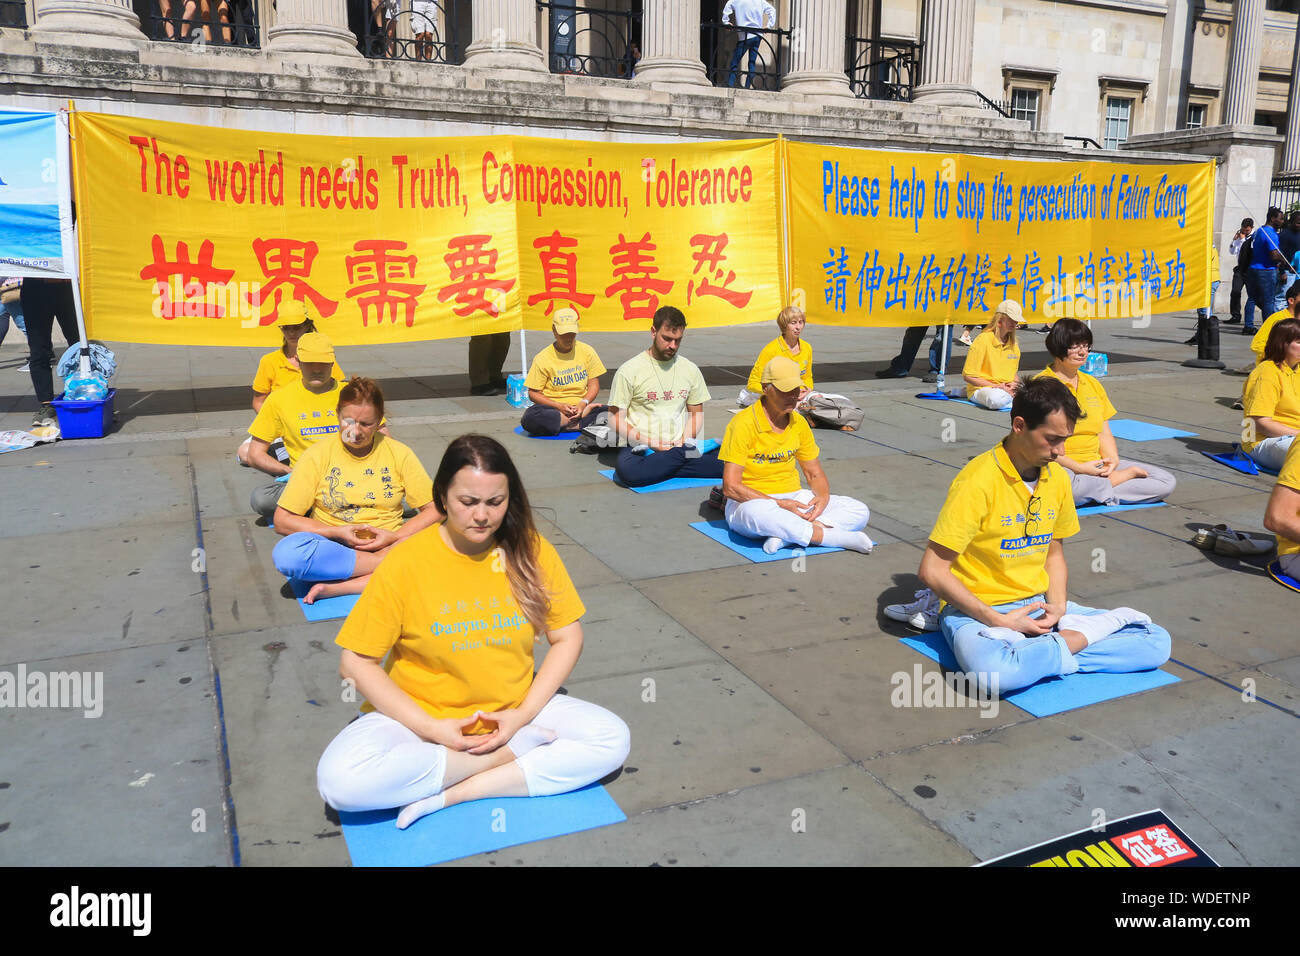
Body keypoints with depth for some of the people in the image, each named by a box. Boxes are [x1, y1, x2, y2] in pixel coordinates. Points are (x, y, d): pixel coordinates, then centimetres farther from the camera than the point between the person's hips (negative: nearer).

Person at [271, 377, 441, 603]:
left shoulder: (398, 453, 3)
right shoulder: (317, 455, 0)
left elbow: (436, 510, 2)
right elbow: (282, 520, -1)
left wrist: (395, 536, -12)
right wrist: (338, 532, -11)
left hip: (389, 547, 1)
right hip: (332, 548, -1)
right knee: (287, 553, -33)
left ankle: (337, 587, -27)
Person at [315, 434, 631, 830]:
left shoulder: (531, 551, -7)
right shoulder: (406, 561, -14)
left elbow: (567, 638, 1)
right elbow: (356, 662, -10)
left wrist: (524, 714, -11)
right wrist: (430, 728, -17)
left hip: (514, 713, 2)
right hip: (420, 717, -2)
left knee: (612, 739, -17)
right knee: (340, 779, -29)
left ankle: (454, 793, -16)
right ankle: (512, 754, -15)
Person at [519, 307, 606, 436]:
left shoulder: (586, 351, 4)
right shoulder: (542, 358, -3)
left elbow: (594, 384, 7)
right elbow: (533, 393, -2)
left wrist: (583, 403, -14)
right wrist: (559, 406, -17)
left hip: (580, 406, 1)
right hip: (552, 408, 0)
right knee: (529, 417, -36)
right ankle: (585, 413, -24)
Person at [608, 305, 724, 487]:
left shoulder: (690, 369, 12)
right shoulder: (629, 370, -1)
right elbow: (616, 419, -2)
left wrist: (684, 441, -2)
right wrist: (650, 442, -14)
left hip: (680, 446, 2)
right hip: (641, 449, -2)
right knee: (627, 470, -39)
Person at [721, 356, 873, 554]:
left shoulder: (798, 423, 6)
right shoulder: (744, 424, -13)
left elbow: (815, 474, 14)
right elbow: (731, 487, -18)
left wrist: (823, 496, -10)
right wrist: (779, 504, -23)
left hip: (793, 498, 6)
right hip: (752, 501, -6)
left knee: (859, 512, -10)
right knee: (756, 513, -43)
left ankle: (786, 536, -29)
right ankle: (841, 537, -29)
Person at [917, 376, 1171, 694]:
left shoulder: (1058, 478, 5)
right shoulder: (978, 481, -16)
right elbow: (932, 571, -17)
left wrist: (1057, 606, -3)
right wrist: (999, 621, -19)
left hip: (1038, 605, 6)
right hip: (978, 610, -6)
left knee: (1157, 643, -7)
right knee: (994, 671, -40)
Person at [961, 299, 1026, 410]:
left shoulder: (1014, 343, 12)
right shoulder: (983, 340, -10)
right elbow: (968, 376, -12)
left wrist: (1014, 384, -3)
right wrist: (996, 386, -17)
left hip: (1007, 388, 6)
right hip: (981, 387, -6)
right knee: (996, 399, -40)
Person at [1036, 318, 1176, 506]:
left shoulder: (1093, 384, 19)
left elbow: (1104, 433, 18)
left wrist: (1112, 459, -4)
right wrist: (1079, 468, -19)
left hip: (1096, 466, 7)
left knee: (1167, 482, -5)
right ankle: (1127, 475, -17)